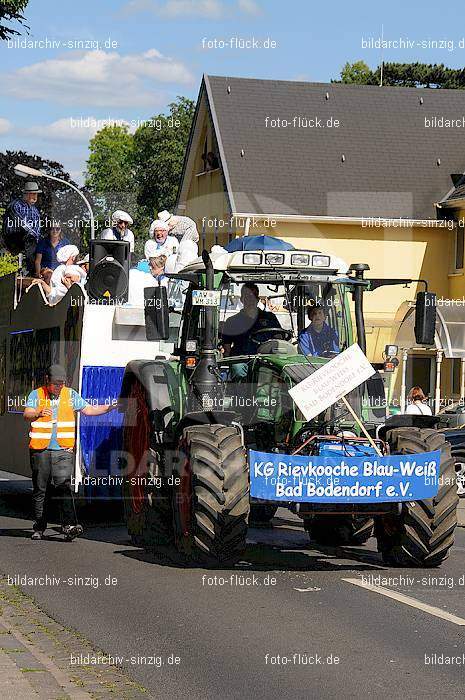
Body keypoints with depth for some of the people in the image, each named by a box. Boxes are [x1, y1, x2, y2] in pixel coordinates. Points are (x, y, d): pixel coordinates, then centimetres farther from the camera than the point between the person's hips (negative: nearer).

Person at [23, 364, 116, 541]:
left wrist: (110, 408, 4)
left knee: (64, 486, -14)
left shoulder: (71, 395, 10)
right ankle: (39, 528, 14)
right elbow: (27, 415, -11)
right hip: (40, 450, 0)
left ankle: (69, 526, -21)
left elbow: (88, 410, 14)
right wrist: (38, 414, -32)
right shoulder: (36, 395, 3)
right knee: (40, 490, 5)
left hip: (63, 450, 0)